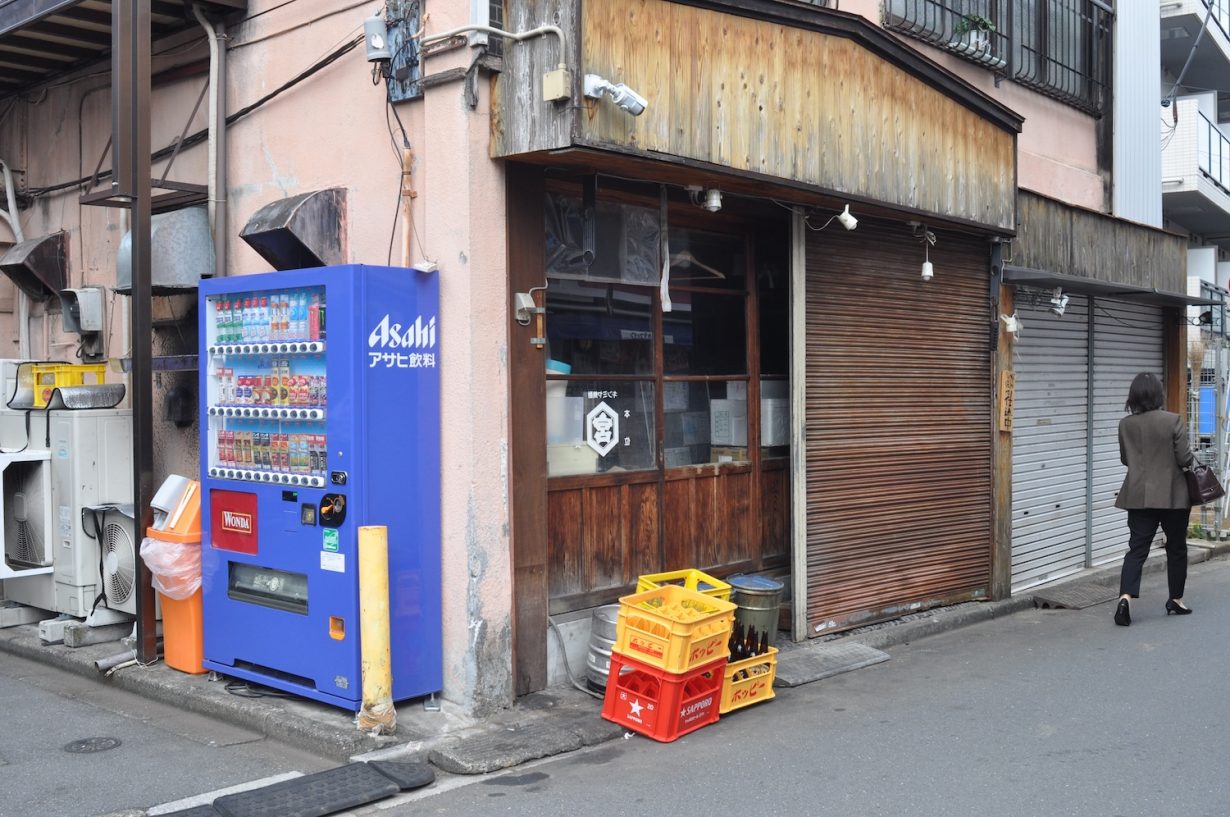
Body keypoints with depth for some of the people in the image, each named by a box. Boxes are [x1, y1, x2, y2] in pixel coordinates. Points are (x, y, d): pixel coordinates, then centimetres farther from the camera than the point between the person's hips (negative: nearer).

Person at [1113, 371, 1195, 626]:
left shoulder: (1125, 425, -1)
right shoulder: (1173, 421, -12)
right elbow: (1185, 459, -10)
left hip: (1139, 496, 2)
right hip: (1172, 495, -2)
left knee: (1137, 548, 2)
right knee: (1176, 548, 15)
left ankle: (1125, 597, -16)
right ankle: (1176, 600, 25)